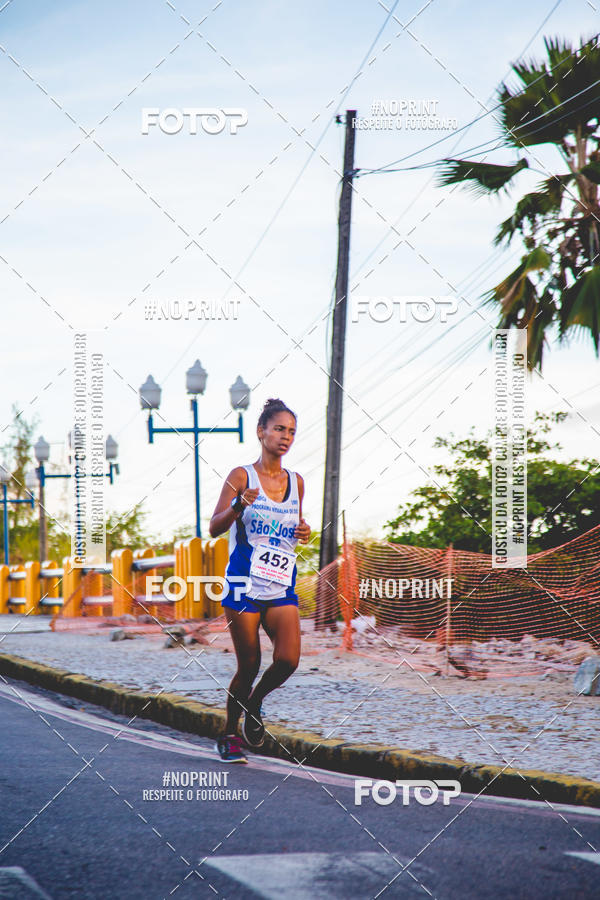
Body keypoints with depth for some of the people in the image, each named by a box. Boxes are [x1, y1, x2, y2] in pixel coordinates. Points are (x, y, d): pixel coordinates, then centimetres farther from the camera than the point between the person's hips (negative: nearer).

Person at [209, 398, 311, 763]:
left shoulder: (296, 482, 11)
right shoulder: (242, 476, -3)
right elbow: (215, 528, -8)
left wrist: (304, 533, 2)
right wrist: (239, 505, -26)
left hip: (282, 587, 4)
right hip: (245, 583, -4)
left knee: (288, 660, -13)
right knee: (249, 665, -2)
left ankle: (255, 703, 17)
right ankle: (230, 735, 19)